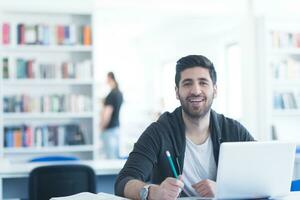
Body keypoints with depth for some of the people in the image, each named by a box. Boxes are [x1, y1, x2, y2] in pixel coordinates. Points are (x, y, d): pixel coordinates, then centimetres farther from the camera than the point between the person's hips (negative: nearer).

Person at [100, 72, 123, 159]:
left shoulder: (111, 95, -19)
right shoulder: (120, 94, 7)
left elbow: (107, 115, -21)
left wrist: (102, 127, -8)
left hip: (109, 129, -9)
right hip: (117, 126, 9)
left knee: (110, 157, -5)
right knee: (116, 155, 14)